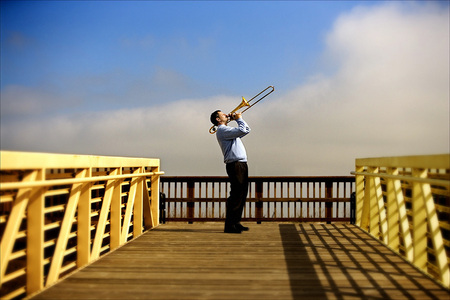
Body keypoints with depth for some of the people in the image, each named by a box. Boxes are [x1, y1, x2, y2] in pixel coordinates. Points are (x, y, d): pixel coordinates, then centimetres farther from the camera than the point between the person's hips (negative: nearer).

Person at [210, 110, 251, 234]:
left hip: (241, 165, 10)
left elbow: (246, 130, 32)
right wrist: (239, 119, -2)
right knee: (236, 195, -12)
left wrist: (238, 119, 22)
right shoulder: (222, 130, -7)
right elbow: (242, 131, -19)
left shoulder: (229, 130, 25)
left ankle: (236, 222, 16)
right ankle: (229, 225, -10)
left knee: (241, 194, 10)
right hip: (235, 165, -10)